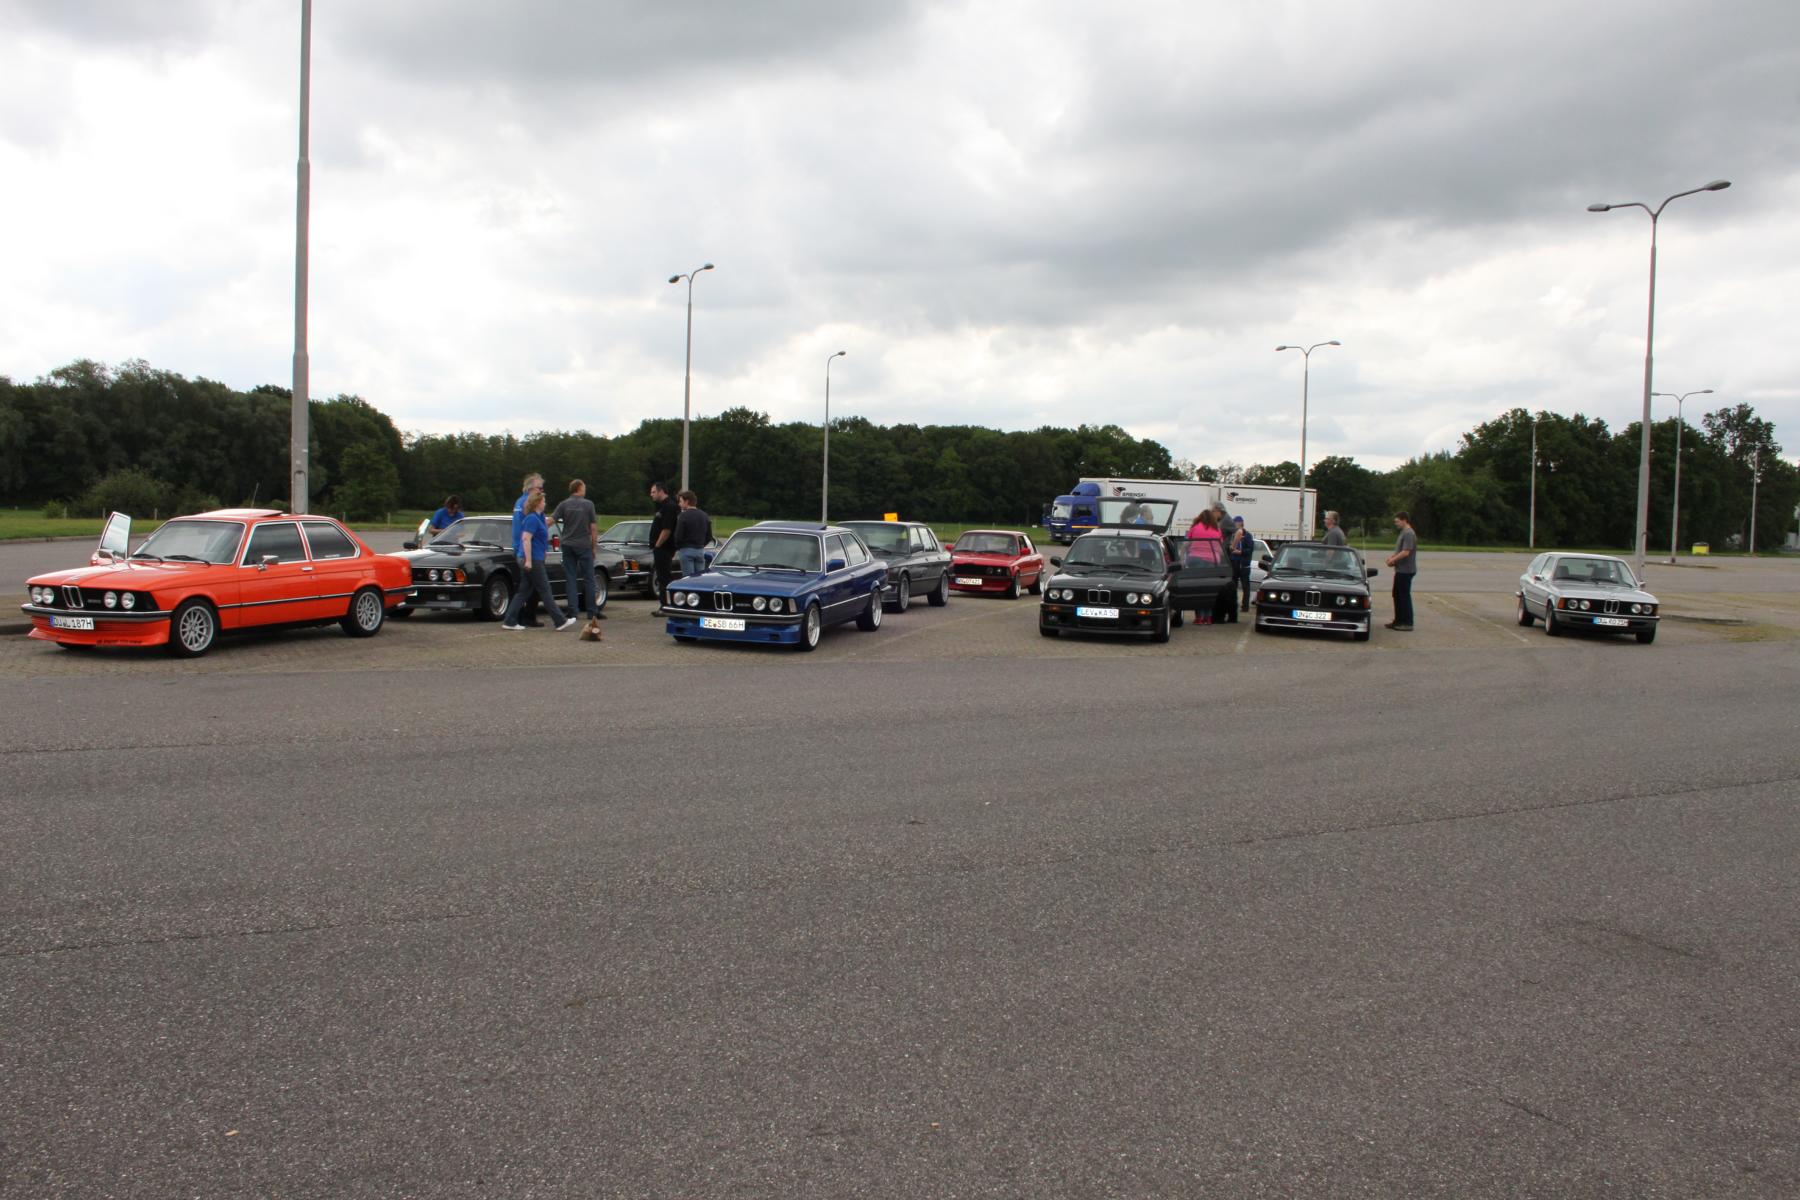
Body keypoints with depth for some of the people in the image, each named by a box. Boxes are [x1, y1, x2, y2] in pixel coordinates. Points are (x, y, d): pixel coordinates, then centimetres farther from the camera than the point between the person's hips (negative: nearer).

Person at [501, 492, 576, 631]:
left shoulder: (537, 517, 16)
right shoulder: (532, 518, -15)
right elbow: (526, 539, -23)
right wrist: (528, 560, -25)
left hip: (532, 560, 10)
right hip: (533, 560, -10)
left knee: (523, 591, 9)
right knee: (544, 591, -4)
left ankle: (509, 621, 8)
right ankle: (560, 621, 1)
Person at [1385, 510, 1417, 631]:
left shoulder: (1409, 534, -17)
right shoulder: (1404, 533, 15)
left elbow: (1405, 552, -23)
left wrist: (1393, 560, -13)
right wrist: (1392, 556, 7)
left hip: (1406, 570, -10)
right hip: (1401, 570, 10)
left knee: (1404, 596, -5)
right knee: (1397, 595, 15)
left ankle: (1407, 623, 0)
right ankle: (1399, 620, 23)